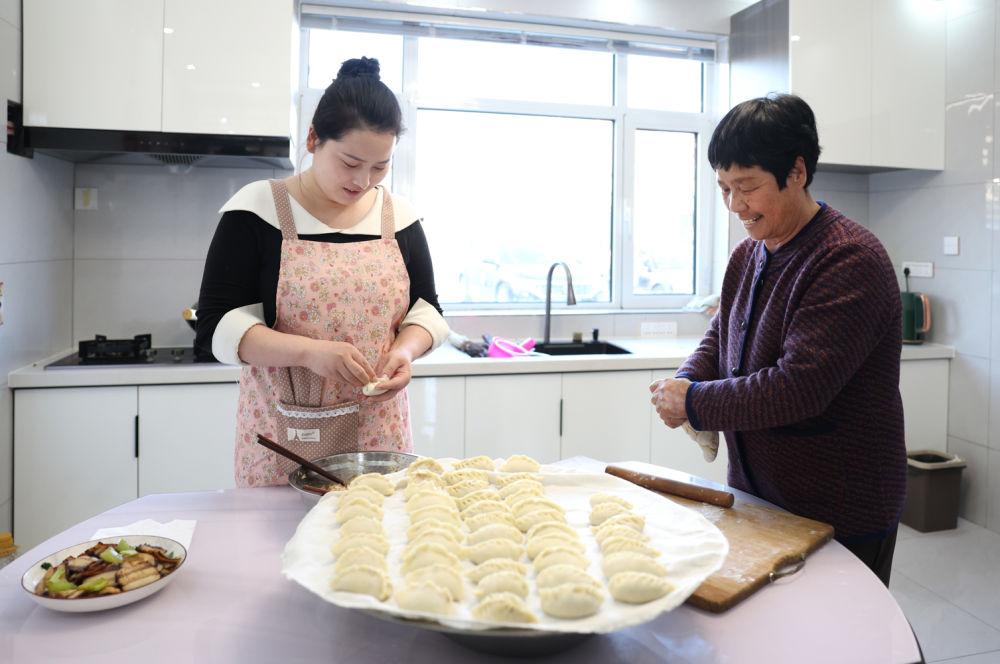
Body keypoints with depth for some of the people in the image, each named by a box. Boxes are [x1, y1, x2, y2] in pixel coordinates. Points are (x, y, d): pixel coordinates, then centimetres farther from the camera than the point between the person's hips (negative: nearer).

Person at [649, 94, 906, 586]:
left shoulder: (850, 261, -21)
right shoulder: (748, 254, 6)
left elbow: (799, 388, -27)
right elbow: (720, 337, 14)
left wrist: (695, 403, -19)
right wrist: (685, 383, -7)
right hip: (754, 498, 7)